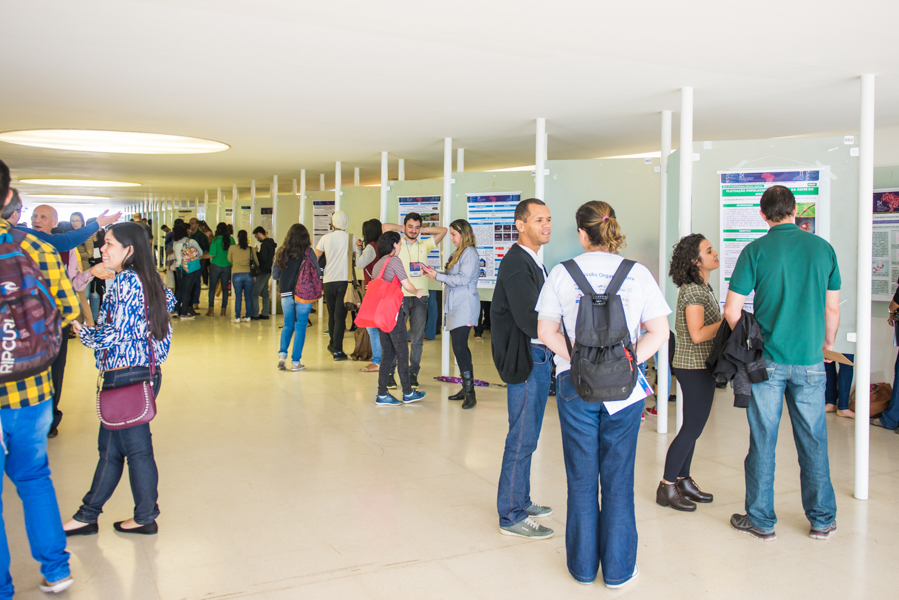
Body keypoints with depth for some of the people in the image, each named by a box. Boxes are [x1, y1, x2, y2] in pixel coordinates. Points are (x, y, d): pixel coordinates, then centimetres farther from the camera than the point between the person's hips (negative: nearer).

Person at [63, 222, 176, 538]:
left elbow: (110, 335, -20)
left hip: (126, 376, -9)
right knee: (109, 445, 15)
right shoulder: (147, 279, 8)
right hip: (146, 371, 9)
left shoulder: (124, 281, -17)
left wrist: (80, 328, -2)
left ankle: (145, 518, 18)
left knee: (136, 447, 4)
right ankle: (87, 515, 25)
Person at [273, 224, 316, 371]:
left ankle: (282, 354, 1)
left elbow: (275, 276, 7)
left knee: (288, 325, 19)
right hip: (304, 294, -3)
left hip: (286, 294, 3)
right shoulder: (308, 253, -7)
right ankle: (296, 361, 6)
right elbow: (317, 273, -4)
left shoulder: (281, 253, 1)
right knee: (300, 326, 5)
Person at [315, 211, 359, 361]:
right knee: (340, 316, -3)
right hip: (345, 280, -2)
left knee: (332, 314, 18)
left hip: (328, 281, 2)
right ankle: (337, 350, -9)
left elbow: (315, 257, 7)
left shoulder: (325, 238, 3)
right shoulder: (351, 238, -1)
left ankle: (333, 344, 33)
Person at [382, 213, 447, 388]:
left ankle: (413, 374, 14)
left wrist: (422, 230, 14)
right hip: (401, 296, -3)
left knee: (418, 338, 5)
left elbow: (443, 231, 17)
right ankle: (388, 373, 2)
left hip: (420, 297, 3)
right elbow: (385, 227, -9)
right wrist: (402, 229, 7)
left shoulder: (424, 246, 16)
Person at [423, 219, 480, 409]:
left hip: (465, 306, -9)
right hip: (455, 306, 10)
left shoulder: (469, 253, -9)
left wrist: (438, 276, -14)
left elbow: (463, 279, -18)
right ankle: (466, 388, 18)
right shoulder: (458, 253, 19)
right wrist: (434, 273, 7)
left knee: (459, 347, -14)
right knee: (460, 347, 11)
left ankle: (470, 392, -11)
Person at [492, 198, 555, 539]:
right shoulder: (516, 265, -17)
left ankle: (521, 501, 32)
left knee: (527, 437, 19)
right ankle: (511, 517, 9)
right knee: (522, 439, -2)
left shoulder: (533, 262, 15)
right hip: (525, 360, -10)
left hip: (539, 359, 10)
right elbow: (530, 321, -25)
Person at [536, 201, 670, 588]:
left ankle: (583, 565, 24)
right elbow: (659, 332, -4)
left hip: (576, 385, 0)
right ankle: (618, 569, 21)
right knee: (618, 479, 10)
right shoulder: (638, 273, -1)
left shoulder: (562, 272, -2)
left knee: (581, 479, 11)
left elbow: (546, 330, -3)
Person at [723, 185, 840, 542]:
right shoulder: (822, 248, 2)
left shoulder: (756, 250, -6)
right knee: (813, 441, 12)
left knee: (762, 441, 6)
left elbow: (732, 310, -8)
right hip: (810, 361, 2)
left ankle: (761, 520, 15)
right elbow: (832, 308, 8)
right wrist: (828, 342, 25)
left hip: (767, 361, -2)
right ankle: (822, 520, 23)